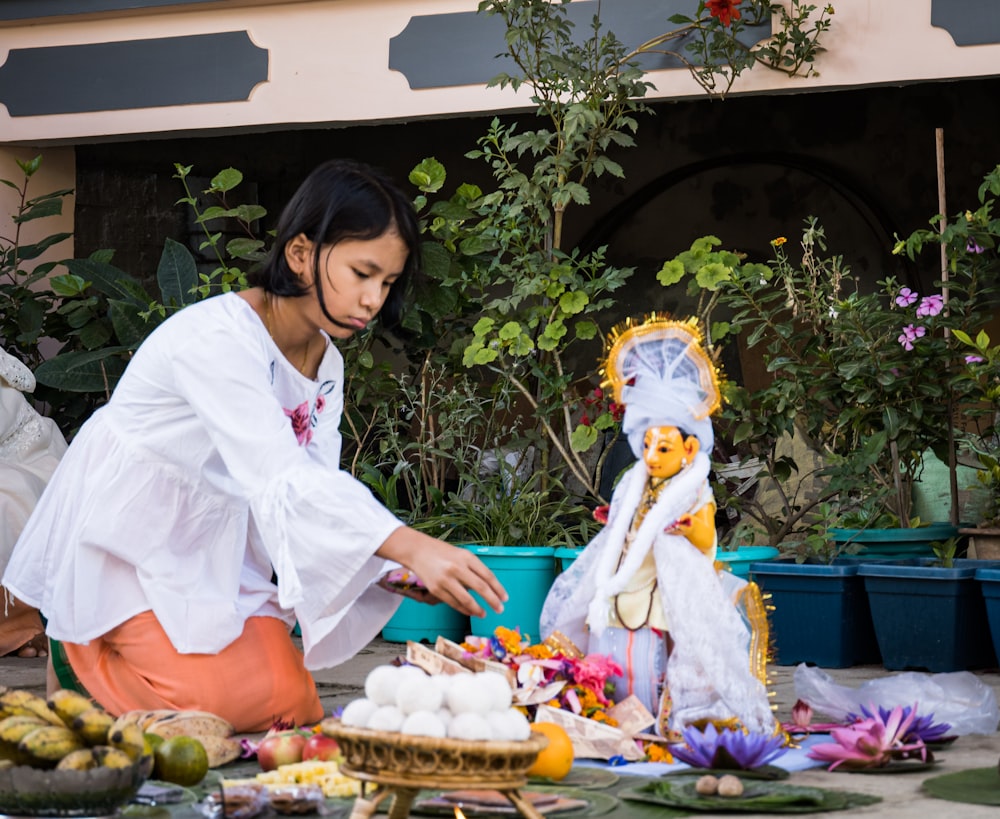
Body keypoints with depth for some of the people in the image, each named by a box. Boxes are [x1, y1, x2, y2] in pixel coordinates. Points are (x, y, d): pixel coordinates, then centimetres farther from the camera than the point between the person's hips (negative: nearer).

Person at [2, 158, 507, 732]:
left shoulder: (325, 365, 4)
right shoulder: (216, 339, -26)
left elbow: (313, 491, -2)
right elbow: (279, 479, -38)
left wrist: (393, 572, -20)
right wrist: (409, 546, -47)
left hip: (209, 552, 8)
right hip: (125, 549, -8)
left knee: (294, 703, -8)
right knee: (259, 700, -23)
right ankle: (84, 654, 3)